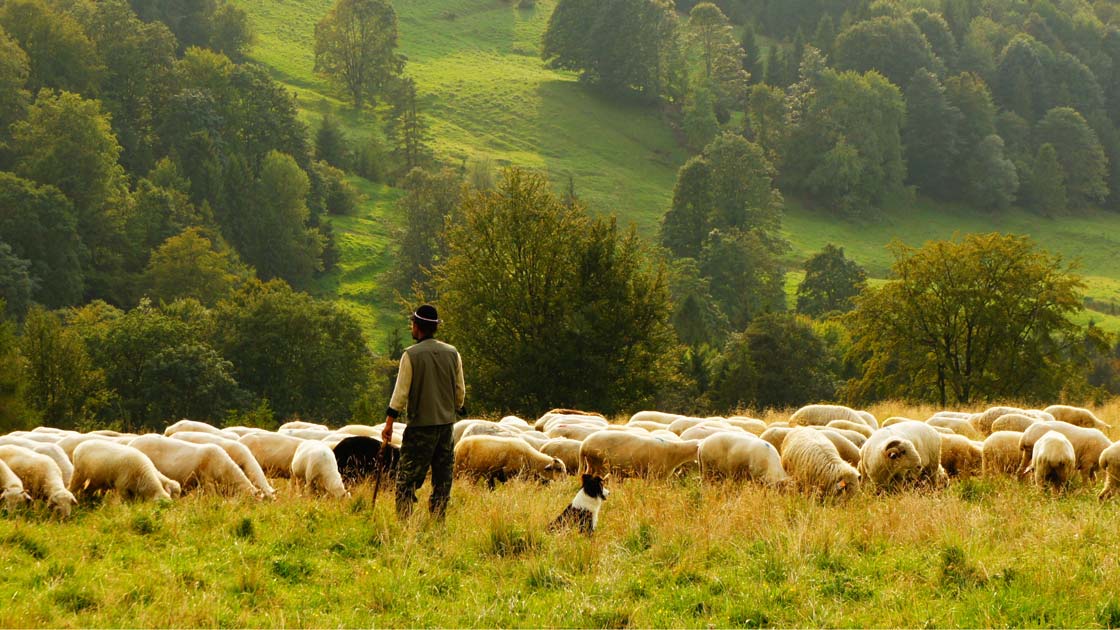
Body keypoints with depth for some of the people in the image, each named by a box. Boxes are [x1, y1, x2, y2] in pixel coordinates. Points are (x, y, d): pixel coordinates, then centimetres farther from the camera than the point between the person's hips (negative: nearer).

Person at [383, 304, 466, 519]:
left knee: (407, 477, -2)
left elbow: (401, 391, -9)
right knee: (442, 478, 11)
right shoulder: (452, 354, 4)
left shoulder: (411, 355, -9)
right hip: (446, 422, 4)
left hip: (420, 425, -4)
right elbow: (460, 391, 9)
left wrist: (389, 422, -5)